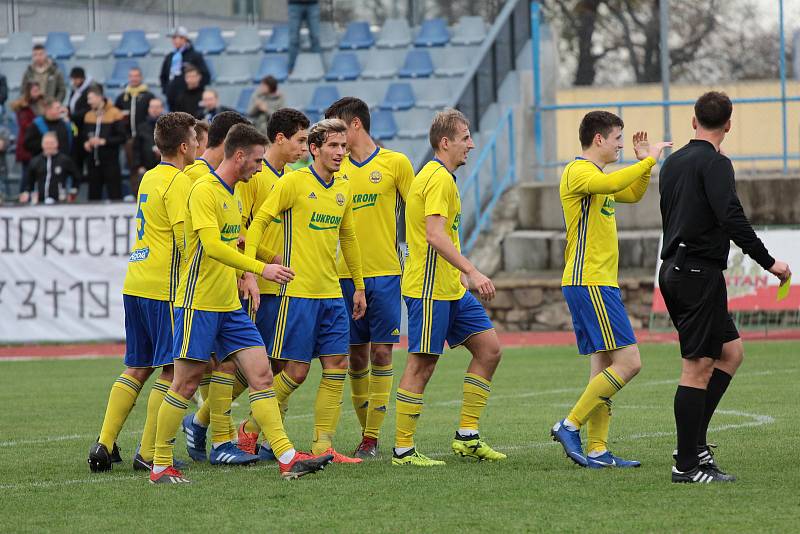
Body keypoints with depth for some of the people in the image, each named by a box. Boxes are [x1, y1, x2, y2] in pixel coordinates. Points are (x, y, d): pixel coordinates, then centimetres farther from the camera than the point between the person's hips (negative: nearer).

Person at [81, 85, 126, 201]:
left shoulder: (114, 114, -5)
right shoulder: (88, 115, 12)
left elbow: (121, 137, -10)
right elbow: (83, 136, 17)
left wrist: (103, 141, -18)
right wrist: (85, 143, -4)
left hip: (110, 162, -5)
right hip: (93, 162, 6)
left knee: (114, 195, -7)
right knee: (94, 195, 8)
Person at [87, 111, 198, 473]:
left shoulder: (150, 177, 16)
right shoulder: (179, 182, -11)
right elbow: (187, 239, -17)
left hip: (135, 285, 8)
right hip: (165, 287, -8)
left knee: (137, 368, 13)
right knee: (172, 370, -1)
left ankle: (104, 443, 8)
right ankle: (149, 454, -2)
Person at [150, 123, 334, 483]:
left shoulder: (233, 193, 15)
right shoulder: (204, 190, -14)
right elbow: (212, 247, -26)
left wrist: (246, 277, 20)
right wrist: (261, 269, -29)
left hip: (230, 306, 9)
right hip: (198, 304, -8)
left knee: (261, 374, -1)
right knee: (185, 384, -3)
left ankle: (287, 458, -4)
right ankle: (160, 465, 7)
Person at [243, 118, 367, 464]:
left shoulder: (343, 189, 12)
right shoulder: (294, 182, -8)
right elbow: (259, 221, -9)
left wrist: (359, 286, 24)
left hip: (331, 293, 7)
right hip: (296, 292, -7)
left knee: (337, 366, 2)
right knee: (296, 370, -6)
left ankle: (323, 446, 7)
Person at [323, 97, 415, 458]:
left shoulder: (395, 163, 0)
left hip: (385, 272, -3)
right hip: (346, 275, 3)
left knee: (381, 351, -4)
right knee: (356, 354, 5)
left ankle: (372, 438, -2)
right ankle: (366, 431, 16)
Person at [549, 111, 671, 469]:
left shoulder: (595, 175, 21)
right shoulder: (578, 172, -11)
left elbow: (632, 195, 36)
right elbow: (611, 184, -32)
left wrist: (644, 163, 20)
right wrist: (648, 161, -24)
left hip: (599, 284, 11)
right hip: (589, 283, -11)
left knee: (603, 366, 7)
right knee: (628, 362, -14)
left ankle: (597, 450, 6)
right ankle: (570, 426, -11)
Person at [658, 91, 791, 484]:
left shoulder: (672, 163, 16)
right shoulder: (715, 164, -12)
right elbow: (732, 219, -22)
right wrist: (768, 262, -19)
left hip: (674, 270, 9)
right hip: (700, 272, -9)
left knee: (731, 352, 15)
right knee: (698, 368, -6)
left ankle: (694, 441, 10)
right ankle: (688, 464, -4)